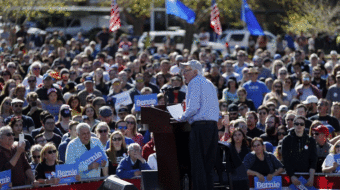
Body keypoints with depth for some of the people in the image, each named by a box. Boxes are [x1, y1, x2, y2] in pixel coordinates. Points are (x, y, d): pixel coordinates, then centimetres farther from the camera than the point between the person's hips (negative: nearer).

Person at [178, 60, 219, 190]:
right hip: (213, 124, 8)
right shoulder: (209, 84, 22)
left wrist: (182, 118, 1)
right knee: (209, 163, 10)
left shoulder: (195, 82, -4)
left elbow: (193, 107, -14)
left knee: (197, 164, -7)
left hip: (200, 126, -8)